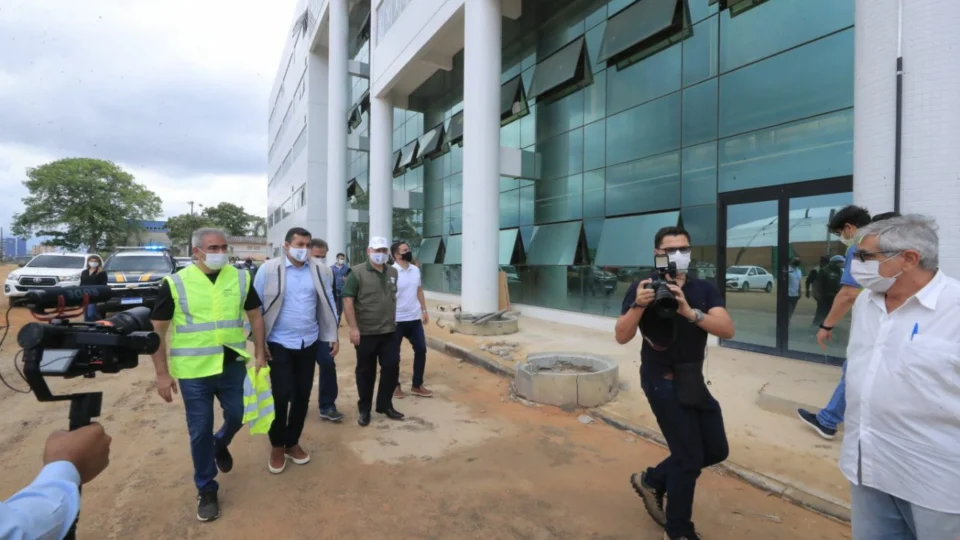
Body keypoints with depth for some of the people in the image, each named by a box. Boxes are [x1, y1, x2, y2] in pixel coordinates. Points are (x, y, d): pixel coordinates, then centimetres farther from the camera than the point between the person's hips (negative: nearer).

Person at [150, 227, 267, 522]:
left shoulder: (241, 278, -1)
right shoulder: (175, 283, -8)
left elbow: (255, 315, 8)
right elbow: (157, 330, -4)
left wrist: (259, 353, 4)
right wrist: (162, 374, -6)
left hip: (233, 365, 2)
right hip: (194, 370, -2)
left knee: (237, 417, 14)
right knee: (199, 432, 9)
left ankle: (220, 445, 50)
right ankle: (206, 490, 28)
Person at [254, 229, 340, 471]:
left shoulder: (320, 270, 1)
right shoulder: (268, 270, -8)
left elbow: (328, 305, 7)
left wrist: (333, 336, 5)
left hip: (309, 343, 3)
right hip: (279, 344, -3)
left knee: (302, 395, 11)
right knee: (281, 395, -1)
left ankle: (292, 442, 32)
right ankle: (277, 445, 23)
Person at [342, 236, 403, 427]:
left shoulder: (393, 272, 8)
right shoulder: (357, 272, -9)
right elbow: (347, 300, -13)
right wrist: (353, 328, -17)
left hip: (389, 331, 5)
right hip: (366, 332, -4)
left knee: (392, 367, 7)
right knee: (366, 372, 7)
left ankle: (385, 405, 24)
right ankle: (364, 409, 23)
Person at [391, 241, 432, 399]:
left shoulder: (416, 270, 6)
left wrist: (424, 311, 13)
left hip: (414, 318, 6)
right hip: (397, 320, -6)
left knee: (421, 349, 7)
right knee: (394, 353, 8)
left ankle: (417, 385, 20)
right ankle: (395, 385, 25)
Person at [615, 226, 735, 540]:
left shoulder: (704, 289, 1)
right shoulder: (643, 288, -10)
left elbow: (728, 330, -14)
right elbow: (622, 337, -16)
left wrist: (690, 312, -31)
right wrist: (639, 305, -32)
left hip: (693, 379, 6)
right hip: (662, 381, -6)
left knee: (716, 450, 14)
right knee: (690, 458, -3)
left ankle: (652, 480, 34)